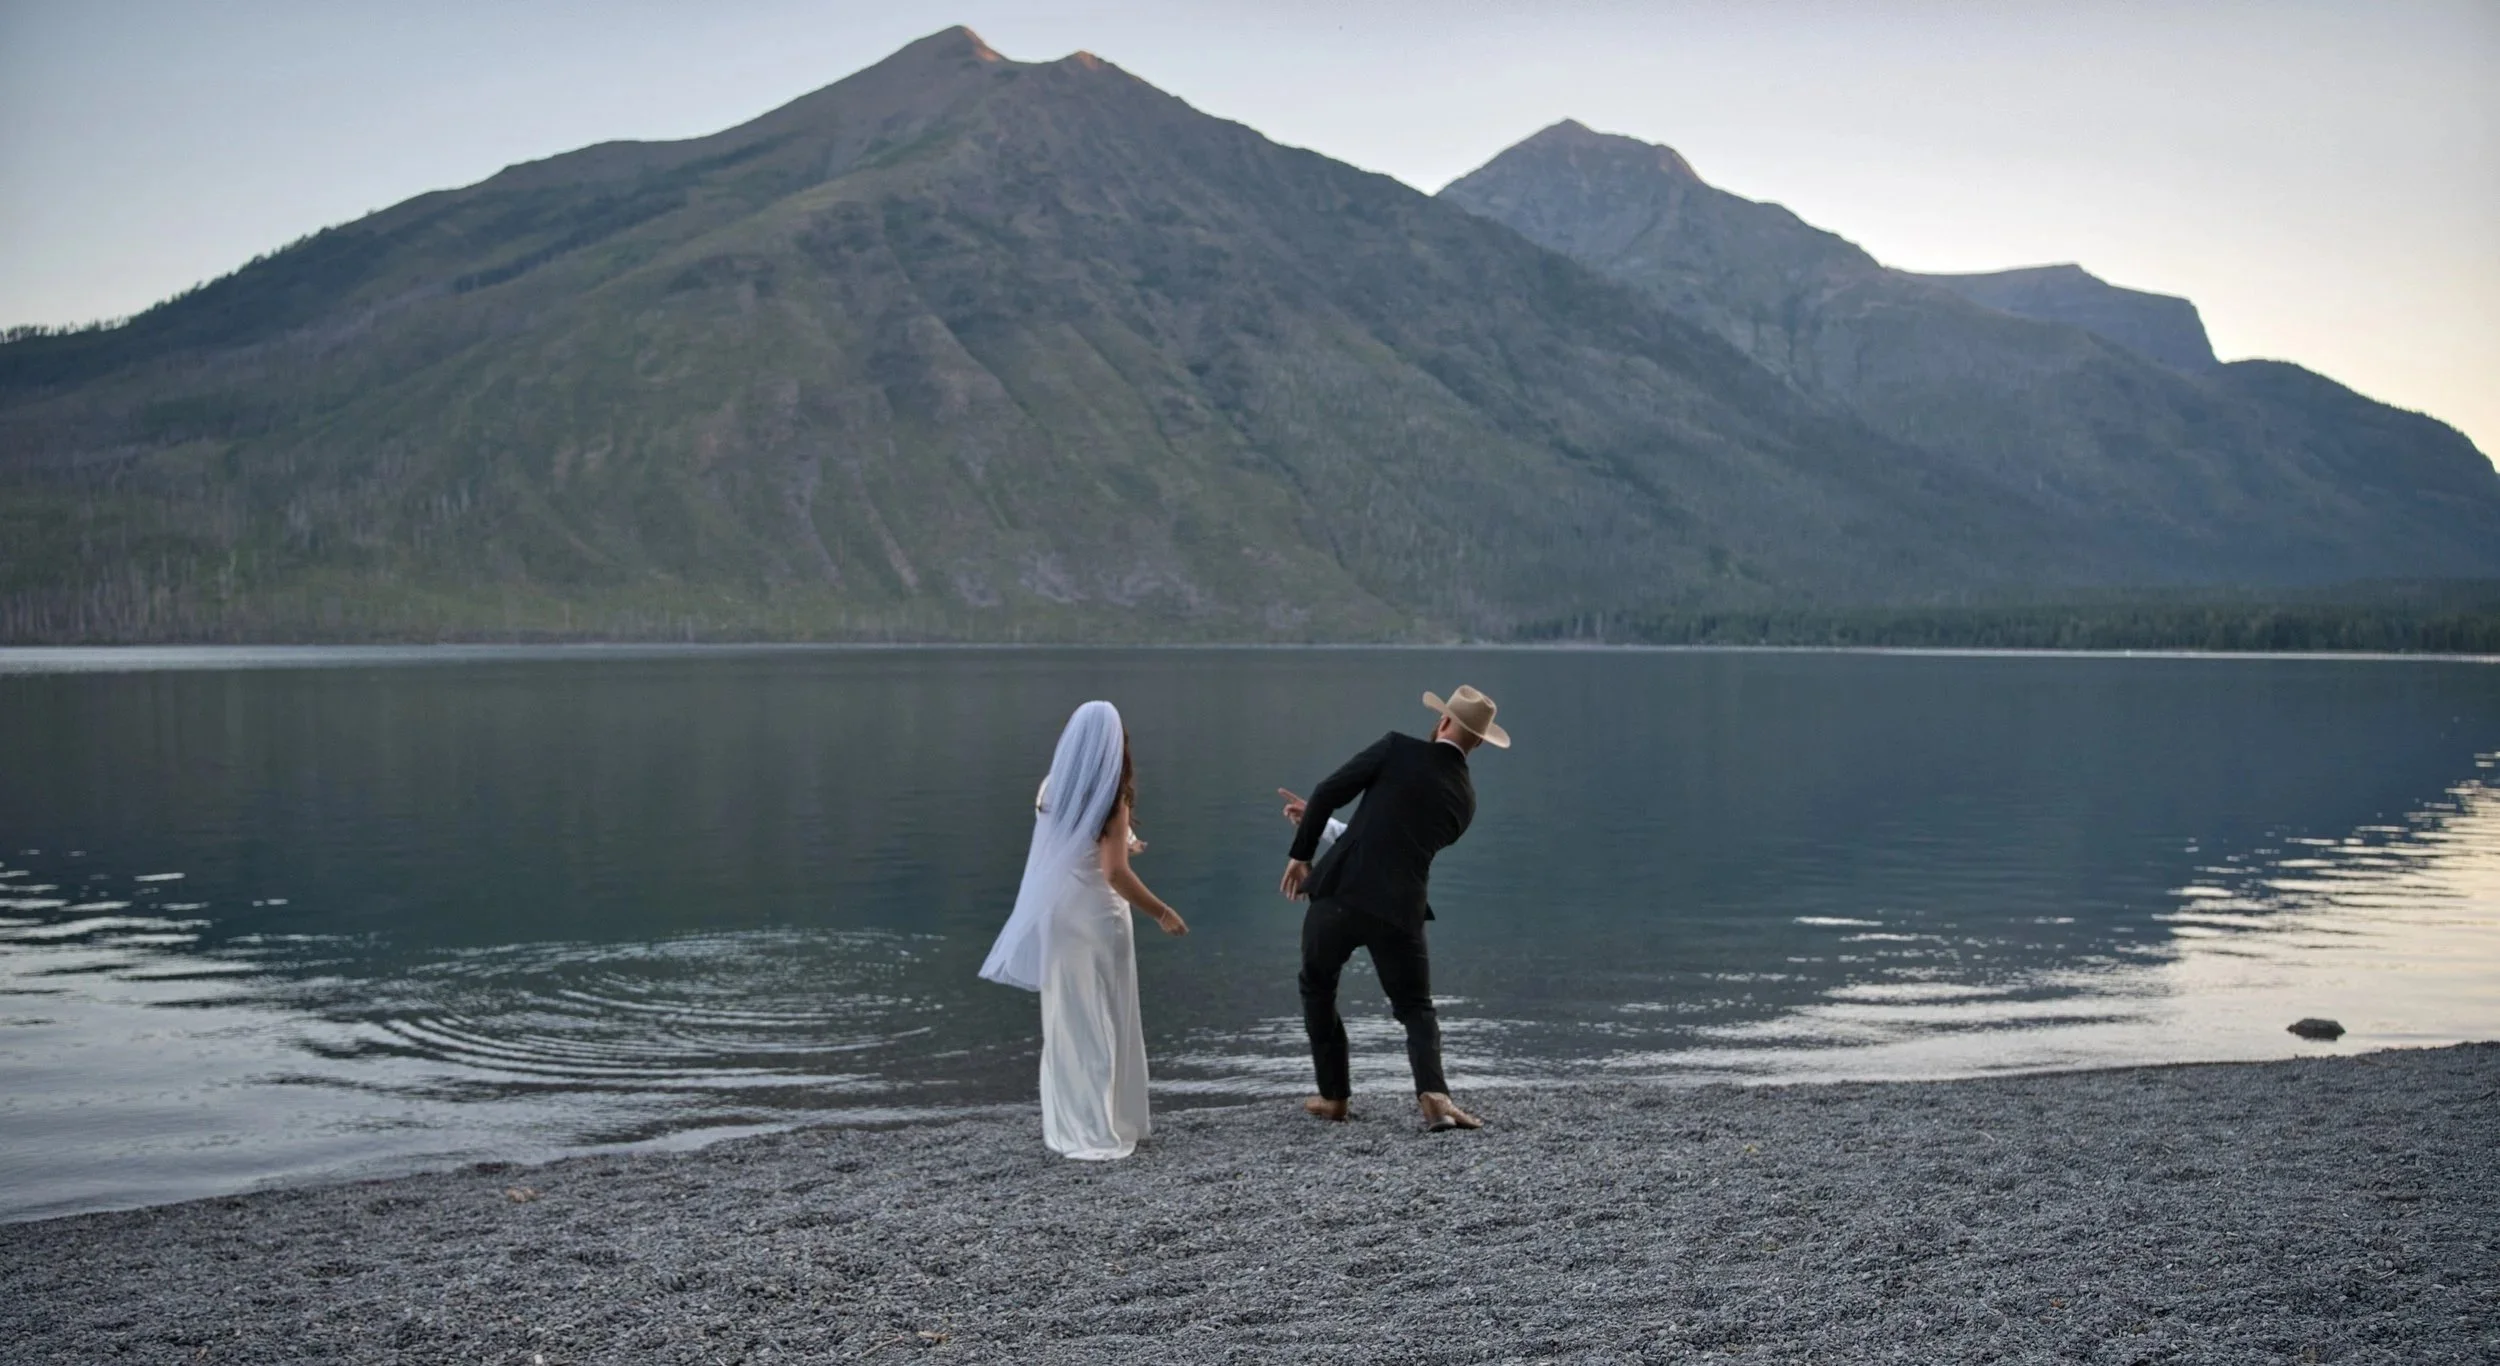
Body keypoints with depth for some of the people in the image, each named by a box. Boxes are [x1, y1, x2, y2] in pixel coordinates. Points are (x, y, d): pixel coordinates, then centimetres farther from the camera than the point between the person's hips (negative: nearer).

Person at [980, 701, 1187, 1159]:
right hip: (1097, 920, -5)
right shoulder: (1112, 799, -13)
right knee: (1103, 1025, 5)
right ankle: (1104, 1130, 10)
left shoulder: (1050, 789, 3)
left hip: (1055, 918, 5)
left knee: (1065, 1023, 14)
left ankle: (1067, 1125, 22)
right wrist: (1162, 913, -9)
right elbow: (1115, 875, -19)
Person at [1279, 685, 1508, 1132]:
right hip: (1399, 911, 2)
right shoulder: (1464, 798, 13)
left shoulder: (1397, 748, -1)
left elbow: (1327, 792, -4)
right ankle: (1433, 1094, -9)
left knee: (1317, 989, 21)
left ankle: (1334, 1095, 25)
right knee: (1416, 1008, 16)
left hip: (1339, 893, -2)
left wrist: (1300, 854, 10)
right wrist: (1323, 823, 30)